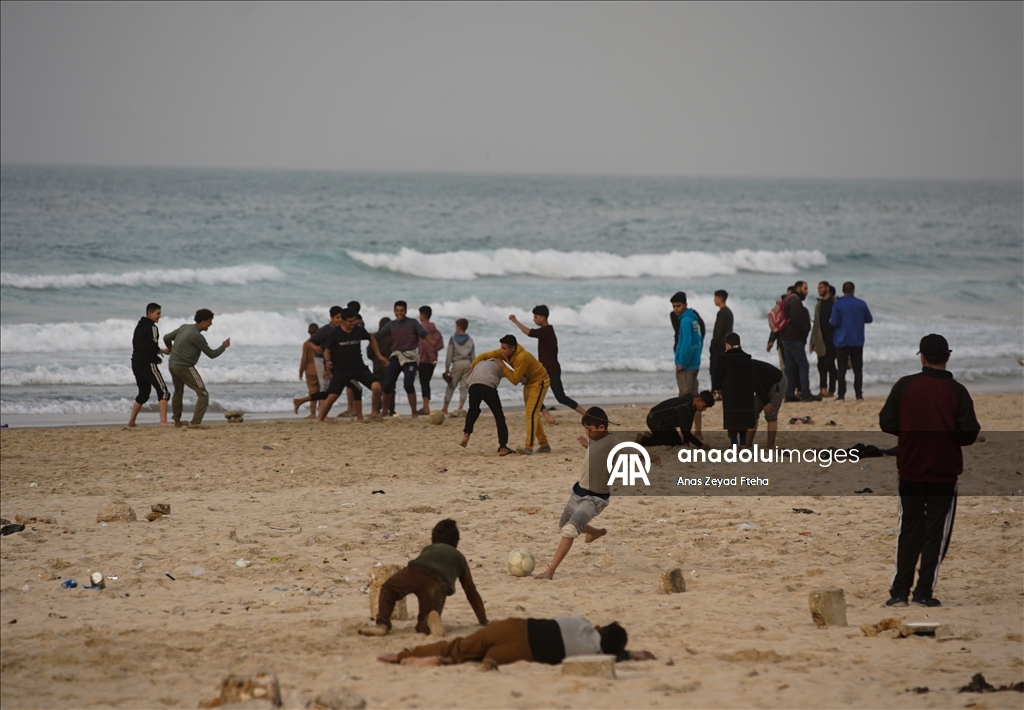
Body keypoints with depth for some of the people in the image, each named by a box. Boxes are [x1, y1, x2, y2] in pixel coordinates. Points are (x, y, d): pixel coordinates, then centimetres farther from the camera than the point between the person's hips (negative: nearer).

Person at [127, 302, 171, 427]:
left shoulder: (139, 327, 18)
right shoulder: (152, 328, -11)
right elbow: (153, 348, -17)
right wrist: (163, 351, 2)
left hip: (136, 362, 9)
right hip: (147, 364, -9)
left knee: (143, 393, 19)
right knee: (163, 391, -10)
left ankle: (131, 422, 18)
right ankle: (163, 421, -23)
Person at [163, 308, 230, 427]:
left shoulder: (185, 327, 6)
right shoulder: (196, 336, -17)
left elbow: (166, 338, 17)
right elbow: (211, 354, -11)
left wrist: (171, 349, 37)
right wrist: (224, 346, 6)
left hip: (172, 365, 9)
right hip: (185, 367, -9)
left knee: (178, 392, 27)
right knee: (203, 395, -6)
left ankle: (177, 421, 39)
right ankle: (196, 423, -14)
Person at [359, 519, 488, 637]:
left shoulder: (428, 549, 43)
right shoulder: (459, 557, 39)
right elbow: (471, 591, 42)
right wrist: (483, 621, 51)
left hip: (413, 571, 2)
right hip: (437, 583, -2)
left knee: (388, 589, 34)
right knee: (424, 626, 17)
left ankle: (382, 624, 9)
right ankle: (431, 619, -20)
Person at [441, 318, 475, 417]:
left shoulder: (453, 339, 0)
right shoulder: (470, 340, 9)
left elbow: (449, 354, -3)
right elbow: (473, 356, 8)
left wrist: (447, 368, 0)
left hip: (457, 363, -2)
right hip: (468, 364, 2)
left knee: (451, 387, 6)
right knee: (464, 387, 2)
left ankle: (445, 409, 10)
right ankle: (460, 408, -11)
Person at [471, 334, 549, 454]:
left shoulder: (522, 357, -34)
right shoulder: (504, 353, -9)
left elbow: (515, 380, -29)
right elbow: (484, 356, -1)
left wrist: (502, 366, -25)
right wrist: (473, 366, -11)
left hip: (539, 382, -9)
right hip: (529, 382, 9)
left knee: (531, 412, -19)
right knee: (533, 413, 12)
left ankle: (529, 447, -26)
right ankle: (544, 445, 19)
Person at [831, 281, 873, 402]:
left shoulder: (838, 305, -9)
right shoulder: (861, 304, -1)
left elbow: (834, 322, -14)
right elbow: (869, 319, 8)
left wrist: (830, 320, 9)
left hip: (842, 342, -2)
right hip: (857, 342, 2)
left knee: (842, 370, 3)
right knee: (858, 369, 6)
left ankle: (841, 395, 0)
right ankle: (859, 395, 1)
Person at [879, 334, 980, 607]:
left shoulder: (904, 386, -5)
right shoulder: (956, 391, -10)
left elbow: (887, 423, -1)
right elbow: (969, 434, -11)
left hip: (910, 472, 2)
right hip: (944, 472, -2)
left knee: (909, 531, 11)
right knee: (936, 533, 6)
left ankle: (900, 590, 6)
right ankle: (924, 592, 3)